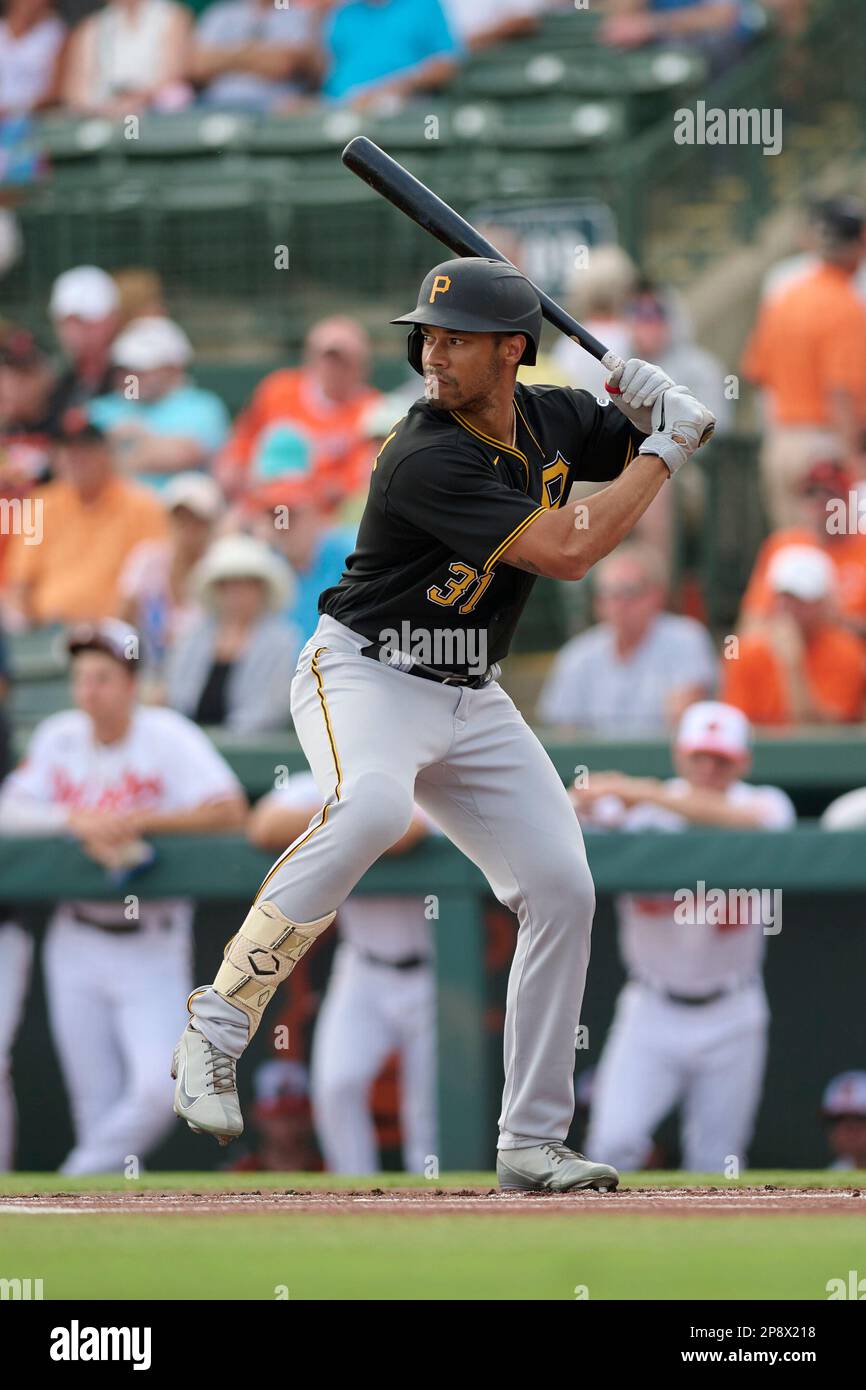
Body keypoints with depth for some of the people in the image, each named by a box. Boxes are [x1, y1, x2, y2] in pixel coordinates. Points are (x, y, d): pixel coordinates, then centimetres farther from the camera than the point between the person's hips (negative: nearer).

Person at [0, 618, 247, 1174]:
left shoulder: (167, 737, -10)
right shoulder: (58, 738, 3)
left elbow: (230, 810, -22)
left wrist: (137, 820, -25)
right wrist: (80, 821, -18)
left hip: (151, 946, -4)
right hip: (76, 944, 4)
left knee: (160, 1087, -19)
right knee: (96, 1103, 5)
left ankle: (83, 1181, -1)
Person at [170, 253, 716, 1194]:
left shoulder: (552, 419, 0)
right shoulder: (427, 458, -24)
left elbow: (689, 432, 16)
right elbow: (566, 552, -28)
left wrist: (663, 403, -9)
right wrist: (666, 448, -18)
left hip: (471, 700, 8)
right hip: (362, 678, -7)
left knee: (561, 889, 0)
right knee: (371, 808, -38)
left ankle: (532, 1144, 7)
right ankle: (217, 1028, -31)